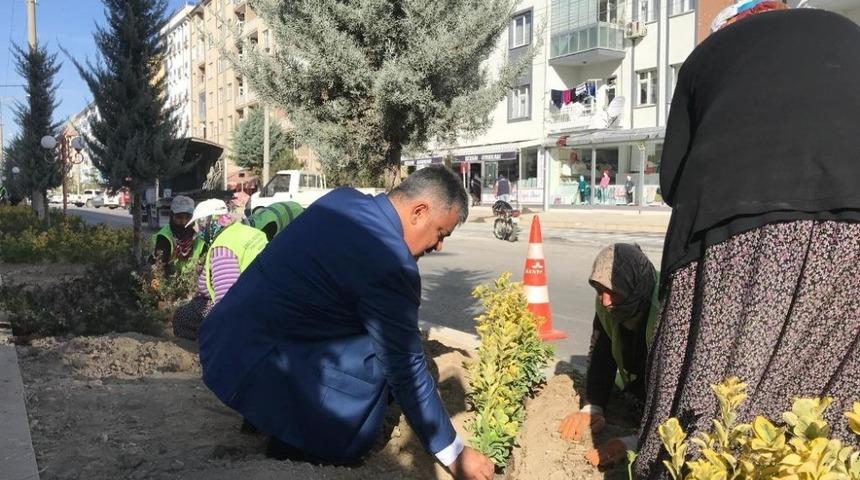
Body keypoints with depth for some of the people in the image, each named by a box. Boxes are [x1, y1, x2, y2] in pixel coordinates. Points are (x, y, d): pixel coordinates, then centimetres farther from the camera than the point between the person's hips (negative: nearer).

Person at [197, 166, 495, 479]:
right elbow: (406, 369, -15)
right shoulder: (390, 263, -22)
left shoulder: (342, 199, 4)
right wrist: (453, 454, -2)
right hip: (252, 361, -9)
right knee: (377, 360, -13)